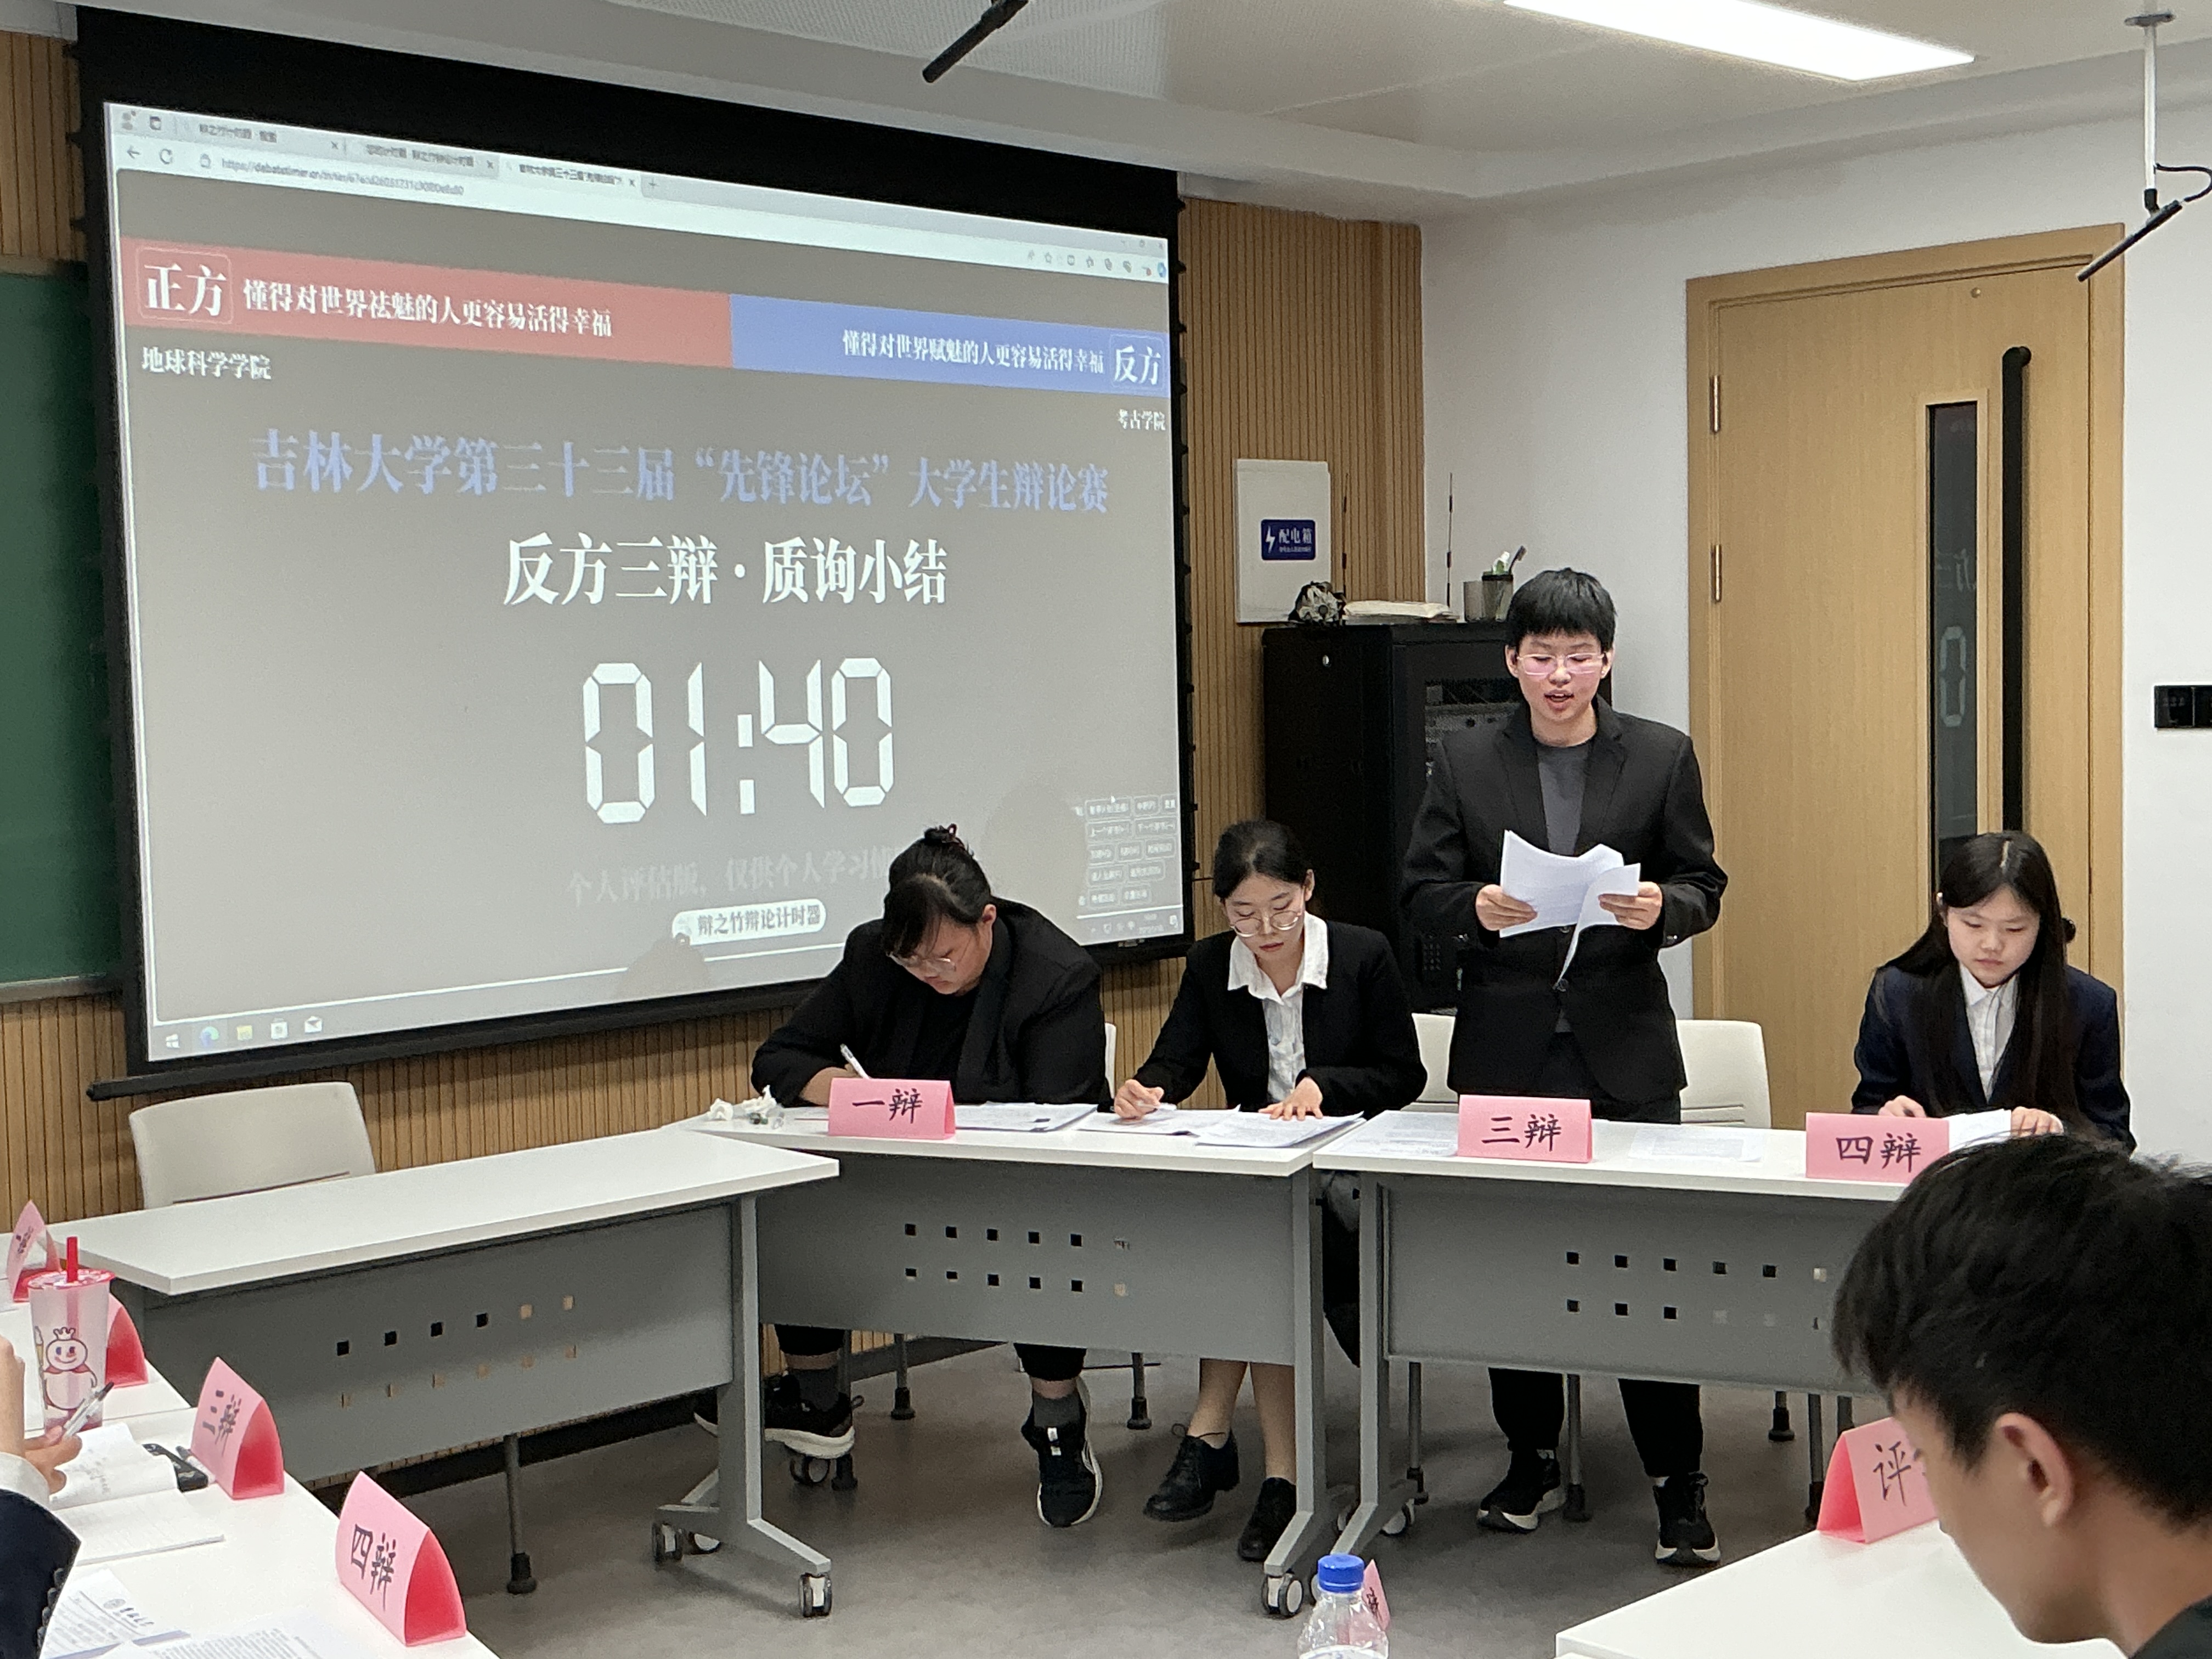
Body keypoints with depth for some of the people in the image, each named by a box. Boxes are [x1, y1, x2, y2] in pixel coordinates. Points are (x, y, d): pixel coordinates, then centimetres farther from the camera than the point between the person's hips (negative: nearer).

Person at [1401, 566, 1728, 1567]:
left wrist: (1662, 908, -17)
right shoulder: (1463, 764, 5)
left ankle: (1677, 1485, 6)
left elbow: (1703, 886, 5)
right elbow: (1420, 895, 3)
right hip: (1506, 1046, 1)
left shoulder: (1662, 757, 4)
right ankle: (1531, 1463, 25)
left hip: (1625, 1044, -1)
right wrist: (1476, 908, -18)